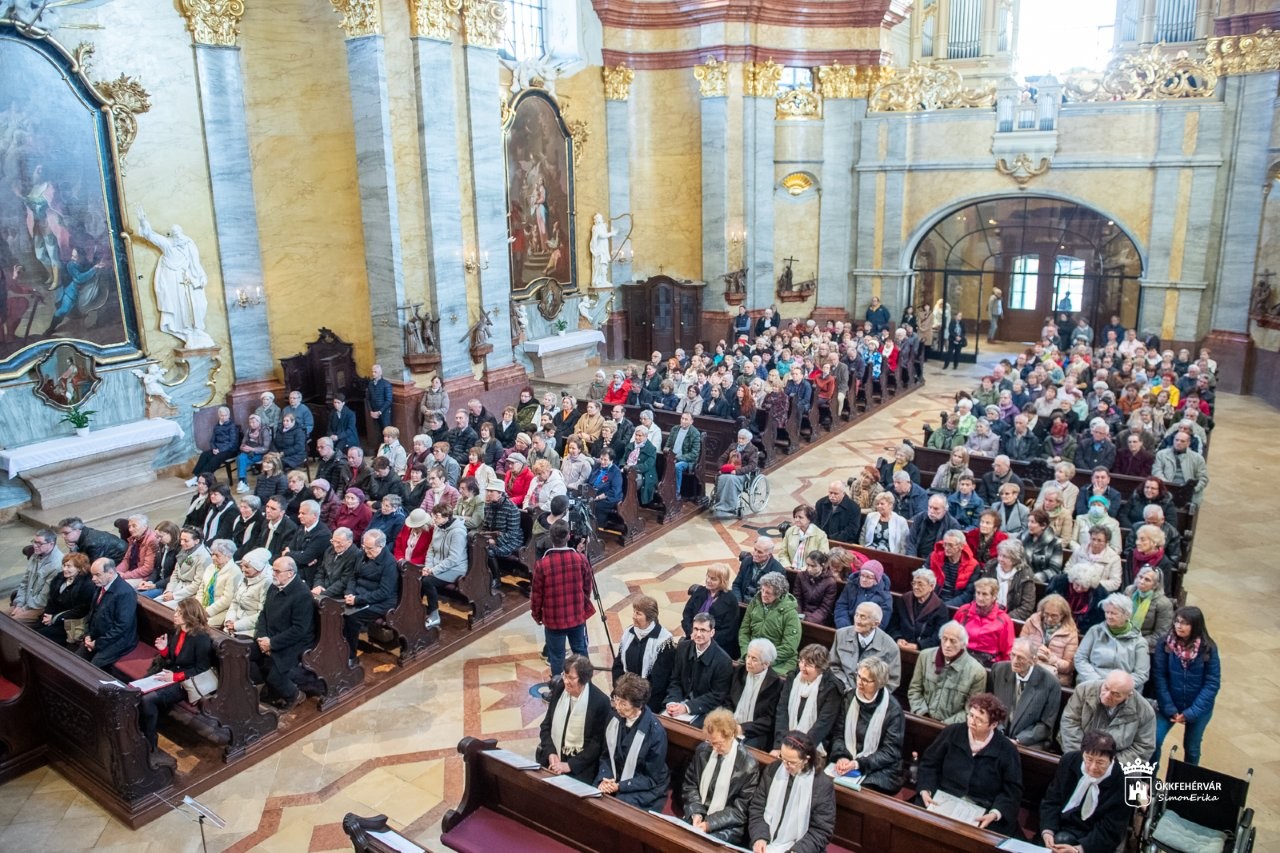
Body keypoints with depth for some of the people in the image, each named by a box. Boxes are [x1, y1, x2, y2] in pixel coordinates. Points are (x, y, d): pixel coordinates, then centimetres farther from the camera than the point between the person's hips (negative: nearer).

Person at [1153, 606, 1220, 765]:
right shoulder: (1164, 643, -15)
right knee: (1154, 740, -9)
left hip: (1199, 708, 0)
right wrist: (1169, 708, -15)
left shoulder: (1208, 648, -14)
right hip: (1170, 705, 0)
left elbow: (1212, 683, -12)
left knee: (1192, 748, 14)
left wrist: (1192, 712, -16)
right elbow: (1159, 677, -11)